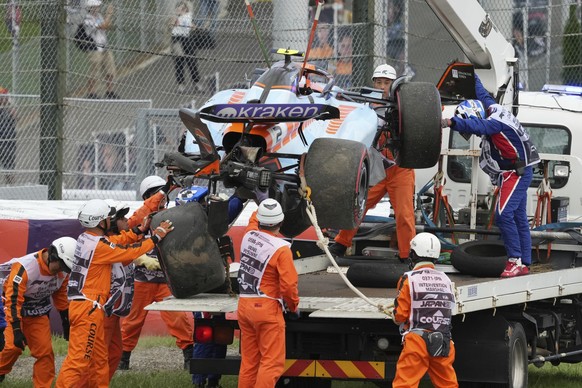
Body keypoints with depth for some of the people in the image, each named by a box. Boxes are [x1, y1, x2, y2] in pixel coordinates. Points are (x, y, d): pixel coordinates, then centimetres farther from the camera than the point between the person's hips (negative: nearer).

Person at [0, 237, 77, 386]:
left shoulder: (62, 272, -8)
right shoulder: (25, 268, -31)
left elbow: (60, 295, 11)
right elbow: (13, 299, -30)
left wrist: (66, 321, 17)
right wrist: (16, 330, -32)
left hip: (39, 315, 5)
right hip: (18, 312, -5)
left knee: (45, 351, -5)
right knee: (14, 347, -19)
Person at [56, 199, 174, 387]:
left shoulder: (86, 238, 11)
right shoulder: (99, 245, -17)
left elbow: (116, 241, 19)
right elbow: (130, 253, -13)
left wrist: (140, 230, 16)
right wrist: (156, 237, -5)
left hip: (83, 304, 10)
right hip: (88, 307, -10)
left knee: (99, 356, 16)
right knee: (79, 357, -12)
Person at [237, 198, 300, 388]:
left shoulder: (249, 236, 3)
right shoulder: (281, 249, -15)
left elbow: (253, 220, 29)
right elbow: (288, 285, -16)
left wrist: (262, 208, 46)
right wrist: (294, 307, 1)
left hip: (244, 306, 7)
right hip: (267, 308, -7)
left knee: (249, 361, 12)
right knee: (272, 362, -5)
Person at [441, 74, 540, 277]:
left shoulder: (496, 122, -23)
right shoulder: (493, 108, 4)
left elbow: (476, 126, -43)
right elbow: (482, 94, 24)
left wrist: (451, 122, -55)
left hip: (516, 174, -10)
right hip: (516, 174, 10)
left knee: (504, 215, -18)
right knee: (519, 218, 11)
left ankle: (515, 261, -20)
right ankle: (524, 264, 13)